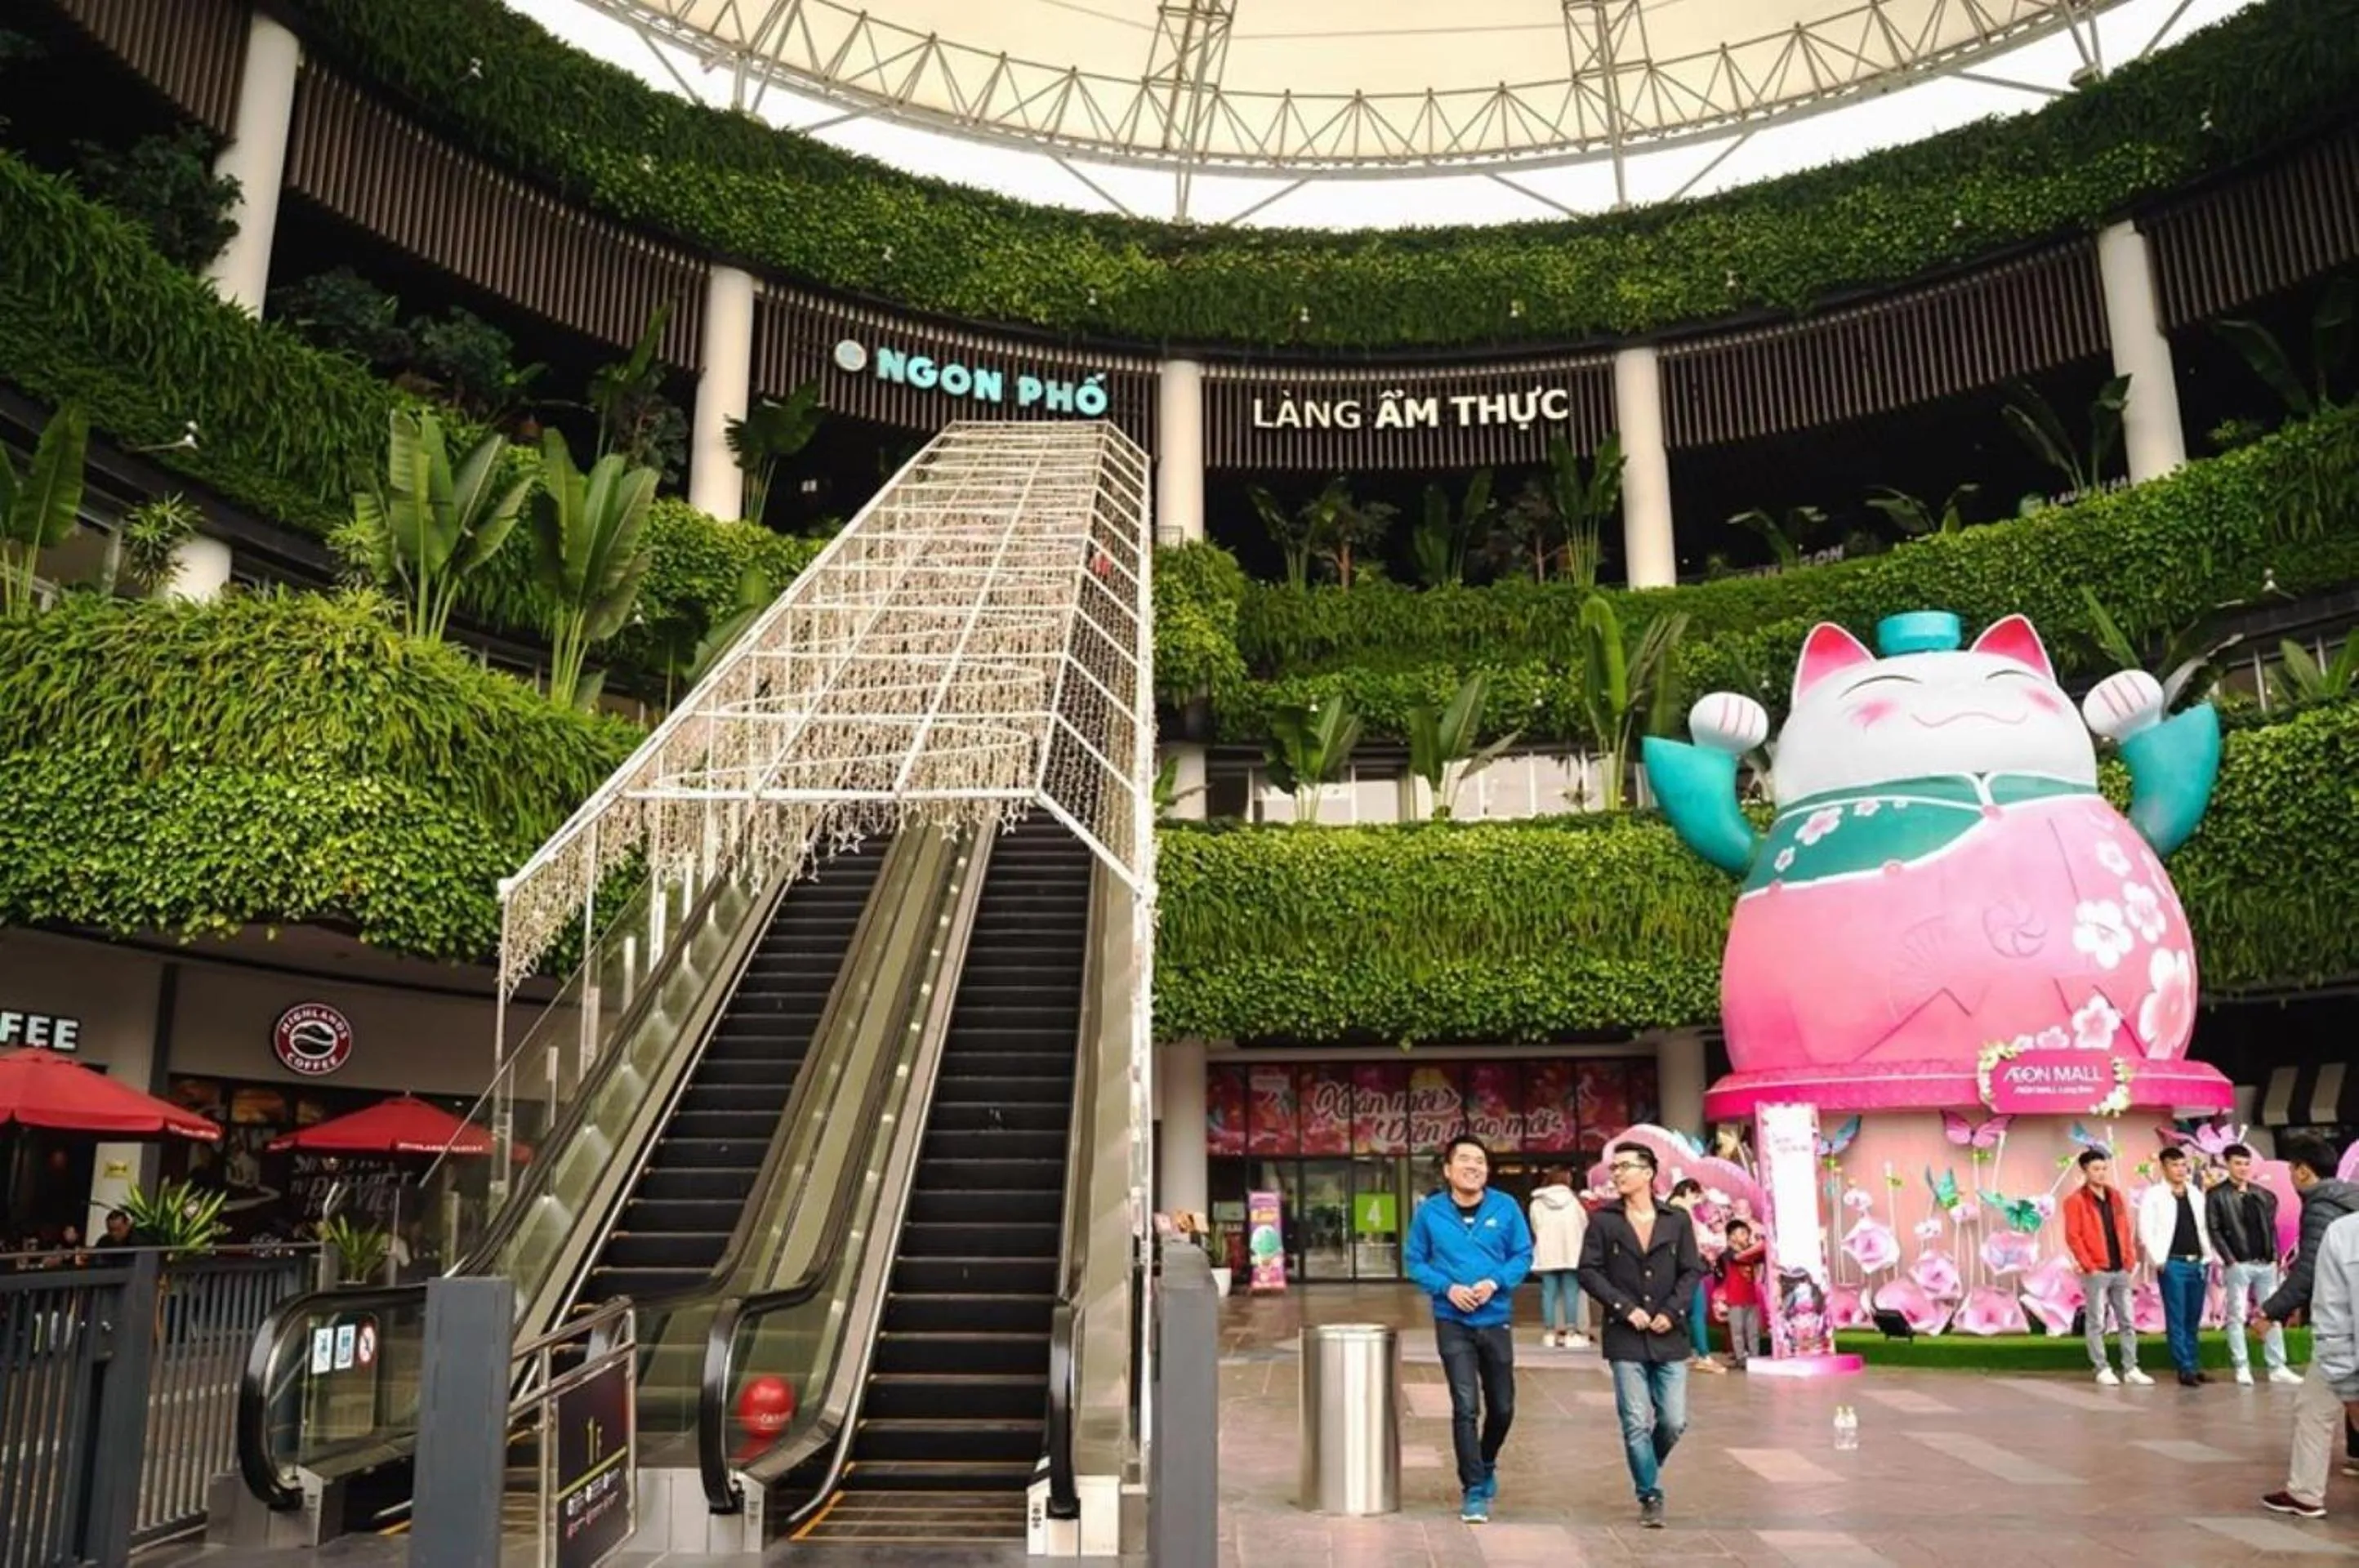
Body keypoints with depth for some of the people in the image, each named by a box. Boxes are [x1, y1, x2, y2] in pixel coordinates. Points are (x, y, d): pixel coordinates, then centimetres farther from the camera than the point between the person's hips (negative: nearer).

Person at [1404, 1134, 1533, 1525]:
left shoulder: (1506, 1207, -5)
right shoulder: (1430, 1211, -6)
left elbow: (1523, 1256, 1)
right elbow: (1415, 1261, 0)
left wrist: (1495, 1282, -17)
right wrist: (1447, 1287, -16)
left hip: (1496, 1320, 2)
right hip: (1452, 1322, -2)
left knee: (1502, 1407, 15)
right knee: (1465, 1407, -7)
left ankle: (1485, 1466, 43)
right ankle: (1474, 1491, 6)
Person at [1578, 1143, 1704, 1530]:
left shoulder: (1677, 1219, 4)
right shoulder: (1603, 1220, 1)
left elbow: (1692, 1271, 4)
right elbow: (1589, 1272, -2)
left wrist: (1671, 1312, -10)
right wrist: (1626, 1309, -12)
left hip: (1669, 1336, 1)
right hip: (1625, 1337, -1)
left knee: (1674, 1421, 3)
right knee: (1636, 1423, -2)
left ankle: (1647, 1470, 31)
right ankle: (1650, 1497, 13)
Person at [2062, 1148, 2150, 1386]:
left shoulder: (2116, 1196, 12)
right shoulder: (2076, 1200, -7)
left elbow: (2126, 1230, 15)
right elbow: (2073, 1237, -10)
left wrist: (2130, 1259, 6)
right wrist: (2088, 1266, -14)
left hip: (2121, 1269, 6)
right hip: (2096, 1272, -6)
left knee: (2127, 1321, 9)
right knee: (2096, 1323, 0)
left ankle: (2131, 1369, 15)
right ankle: (2102, 1370, 6)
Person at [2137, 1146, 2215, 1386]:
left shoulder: (2196, 1194, 12)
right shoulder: (2153, 1195, -3)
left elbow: (2204, 1228, 16)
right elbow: (2145, 1231, -7)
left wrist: (2209, 1257, 6)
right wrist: (2158, 1261, -12)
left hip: (2198, 1263, 5)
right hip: (2172, 1264, -5)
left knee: (2193, 1319, 10)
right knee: (2177, 1319, -2)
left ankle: (2194, 1365, 19)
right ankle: (2185, 1369, 1)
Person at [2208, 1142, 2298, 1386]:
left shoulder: (2263, 1194, 12)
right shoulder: (2216, 1195, -3)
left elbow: (2271, 1227, 15)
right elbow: (2214, 1231, -7)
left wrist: (2274, 1256, 5)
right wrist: (2230, 1260, -13)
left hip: (2266, 1264, 5)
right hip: (2238, 1265, -5)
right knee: (2236, 1316, -1)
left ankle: (2277, 1368, 12)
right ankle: (2242, 1368, 3)